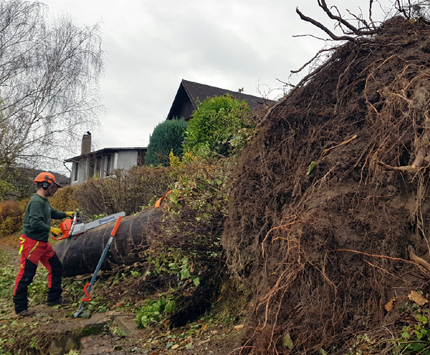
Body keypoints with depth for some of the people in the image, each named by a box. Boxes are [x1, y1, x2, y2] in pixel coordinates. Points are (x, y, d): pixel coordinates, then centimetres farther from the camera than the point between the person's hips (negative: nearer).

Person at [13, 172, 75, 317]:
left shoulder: (44, 201, 10)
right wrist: (52, 229, -19)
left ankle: (54, 298, 26)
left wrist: (66, 214, 15)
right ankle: (20, 308, 11)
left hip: (43, 243, 10)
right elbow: (35, 223, -30)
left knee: (56, 267, 15)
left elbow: (53, 213, 27)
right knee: (26, 275, -1)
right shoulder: (36, 202, -21)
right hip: (31, 243, -10)